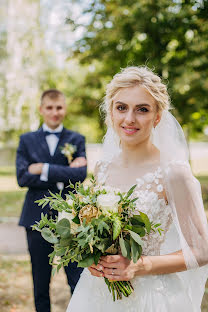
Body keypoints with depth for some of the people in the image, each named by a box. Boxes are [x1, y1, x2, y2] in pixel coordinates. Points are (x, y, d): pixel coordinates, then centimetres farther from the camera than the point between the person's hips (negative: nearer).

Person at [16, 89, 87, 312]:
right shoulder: (27, 140, 8)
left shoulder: (77, 140, 7)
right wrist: (63, 175, -12)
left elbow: (80, 174, -10)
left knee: (78, 281, 0)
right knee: (40, 283, 12)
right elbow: (22, 177, -7)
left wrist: (44, 169, -13)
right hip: (37, 217, 1)